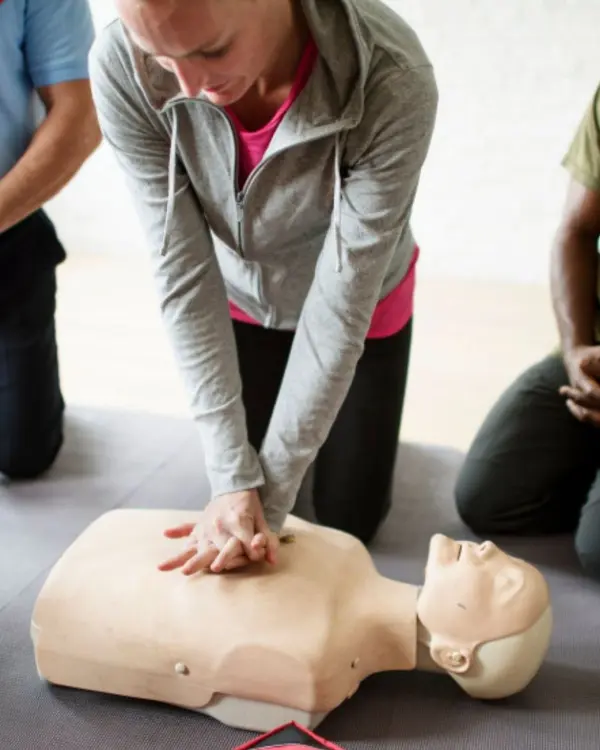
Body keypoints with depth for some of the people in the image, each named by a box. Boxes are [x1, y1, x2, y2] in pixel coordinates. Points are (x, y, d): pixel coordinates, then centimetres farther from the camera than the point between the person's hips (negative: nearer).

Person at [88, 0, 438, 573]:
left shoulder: (393, 81, -37)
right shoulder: (120, 68, -31)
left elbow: (342, 301, -31)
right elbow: (183, 274, -27)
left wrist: (269, 492, -27)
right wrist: (233, 477, -29)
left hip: (361, 306, -1)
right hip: (242, 302, 2)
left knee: (348, 519, 9)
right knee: (238, 498, 15)